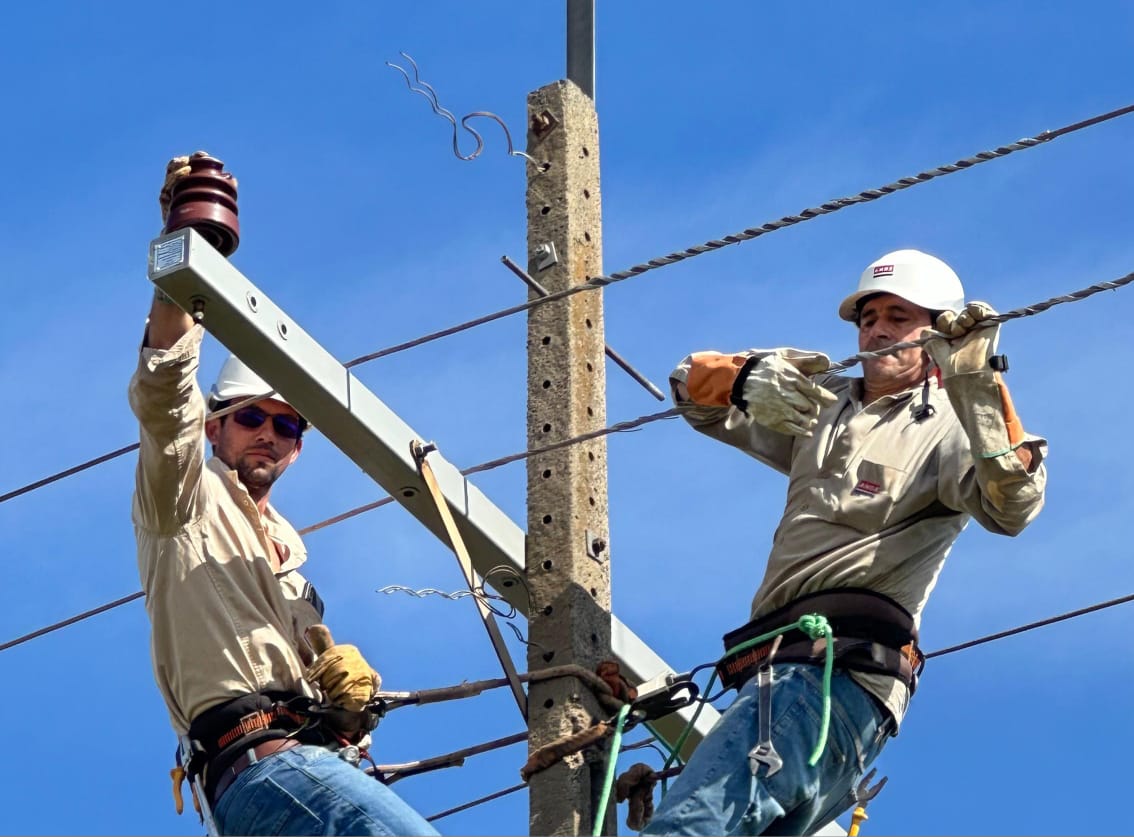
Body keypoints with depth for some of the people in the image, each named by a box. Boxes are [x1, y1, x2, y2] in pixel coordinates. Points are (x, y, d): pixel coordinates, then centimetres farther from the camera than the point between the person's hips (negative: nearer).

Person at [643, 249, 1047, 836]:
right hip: (778, 674, 9)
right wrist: (743, 378, -5)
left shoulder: (948, 427, 4)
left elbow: (1011, 508, -15)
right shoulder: (820, 405, 25)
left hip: (840, 671, -9)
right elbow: (693, 384, 20)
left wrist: (979, 385, -26)